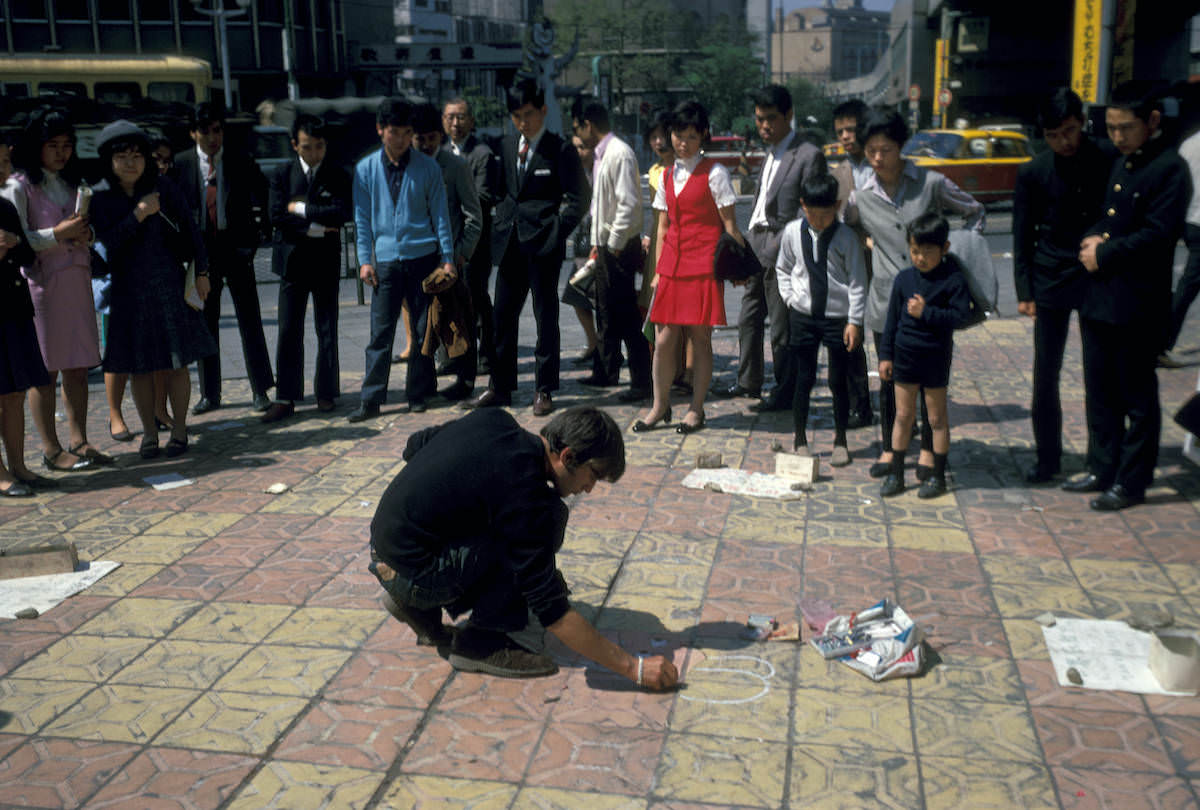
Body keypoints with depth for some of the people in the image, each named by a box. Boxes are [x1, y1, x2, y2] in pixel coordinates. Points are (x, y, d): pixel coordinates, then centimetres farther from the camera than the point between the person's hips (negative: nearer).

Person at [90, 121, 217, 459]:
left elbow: (190, 230, 7)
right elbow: (108, 242, -11)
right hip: (127, 289, 0)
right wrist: (139, 214, -19)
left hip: (168, 285, 0)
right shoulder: (101, 199, -1)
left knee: (175, 362, 2)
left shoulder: (164, 189, 1)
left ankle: (179, 429, 14)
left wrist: (201, 272, 4)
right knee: (139, 365, 6)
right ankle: (149, 432, 18)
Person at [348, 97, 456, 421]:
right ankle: (370, 400, 2)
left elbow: (440, 214, 5)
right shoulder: (366, 169, 5)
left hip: (423, 257, 0)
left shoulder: (427, 167, 2)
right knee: (380, 332, -2)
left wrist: (447, 257, 0)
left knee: (424, 328, 5)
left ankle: (418, 394, 16)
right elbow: (363, 218, 9)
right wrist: (365, 259, 1)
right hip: (385, 259, 0)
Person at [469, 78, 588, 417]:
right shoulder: (506, 146, 12)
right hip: (510, 242, 5)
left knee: (545, 317, 3)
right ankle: (500, 386, 20)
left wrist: (555, 233, -12)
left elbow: (577, 201, -5)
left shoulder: (560, 150, -5)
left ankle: (544, 390, 13)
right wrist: (502, 223, 9)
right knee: (503, 315, 9)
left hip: (542, 245, -5)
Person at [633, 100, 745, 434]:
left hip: (703, 265, -4)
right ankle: (660, 405, 17)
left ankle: (696, 409, 11)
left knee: (700, 338, 0)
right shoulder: (668, 176, 14)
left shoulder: (714, 173, -2)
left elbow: (729, 225, -2)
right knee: (664, 339, 3)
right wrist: (658, 271, 12)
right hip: (673, 265, 5)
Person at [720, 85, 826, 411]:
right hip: (757, 245, 9)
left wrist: (779, 246, -18)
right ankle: (748, 381, 32)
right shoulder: (770, 154, 15)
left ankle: (785, 393, 11)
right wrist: (751, 242, 12)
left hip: (781, 250, -9)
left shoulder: (809, 155, -12)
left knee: (782, 327, 0)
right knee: (749, 318, 17)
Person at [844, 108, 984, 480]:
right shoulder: (861, 197, 2)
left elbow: (974, 212, 8)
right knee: (889, 377, 9)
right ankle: (889, 448, 23)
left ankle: (928, 450, 20)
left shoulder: (931, 184, -4)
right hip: (886, 299, 2)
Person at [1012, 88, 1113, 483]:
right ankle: (1048, 457, 16)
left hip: (1098, 280, 0)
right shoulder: (1033, 173, -2)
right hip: (1051, 283, 0)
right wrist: (1024, 292, -2)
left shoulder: (1109, 163, -2)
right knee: (1045, 376, 4)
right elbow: (1022, 238, 2)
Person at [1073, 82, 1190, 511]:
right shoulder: (1121, 164, 15)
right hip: (1099, 298, 8)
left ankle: (1132, 482, 14)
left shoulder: (1170, 169, -12)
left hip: (1137, 304, -8)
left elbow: (1156, 235, -19)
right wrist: (1092, 238, -1)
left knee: (1137, 398, 4)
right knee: (1100, 392, 15)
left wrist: (1104, 254, -13)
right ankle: (1103, 469, 28)